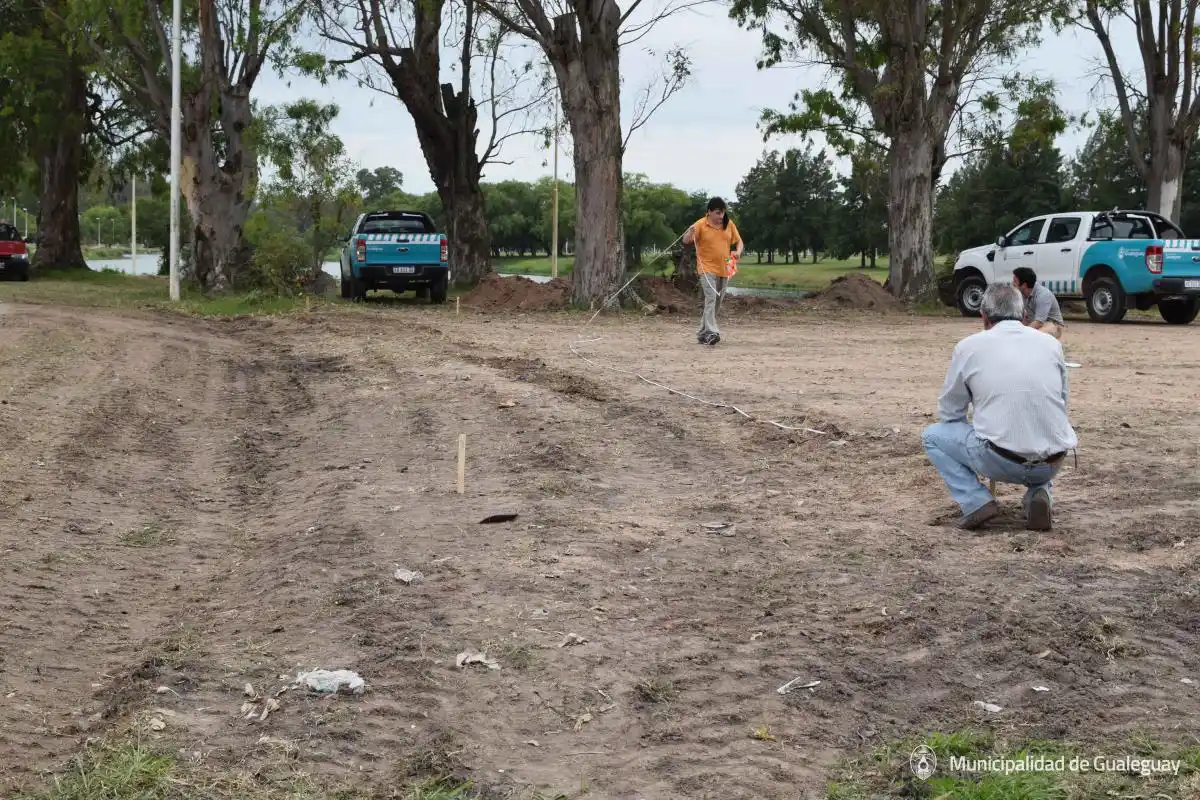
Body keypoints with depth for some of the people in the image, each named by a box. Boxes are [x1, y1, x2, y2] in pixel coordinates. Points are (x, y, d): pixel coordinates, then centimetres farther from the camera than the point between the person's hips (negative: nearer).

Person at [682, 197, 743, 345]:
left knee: (717, 302, 9)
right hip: (707, 269, -6)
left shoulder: (729, 224, 4)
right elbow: (685, 241, -10)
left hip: (724, 270, 6)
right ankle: (711, 332, -25)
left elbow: (739, 241, 13)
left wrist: (738, 252, -10)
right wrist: (690, 233, -32)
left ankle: (702, 333, 20)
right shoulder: (701, 225, -9)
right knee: (711, 298, -20)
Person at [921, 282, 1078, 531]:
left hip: (999, 461, -3)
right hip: (1052, 465, 4)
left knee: (932, 435, 20)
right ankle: (1039, 493, 8)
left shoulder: (969, 346, 4)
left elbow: (948, 413, 13)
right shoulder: (1051, 343, 12)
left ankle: (977, 501, 1)